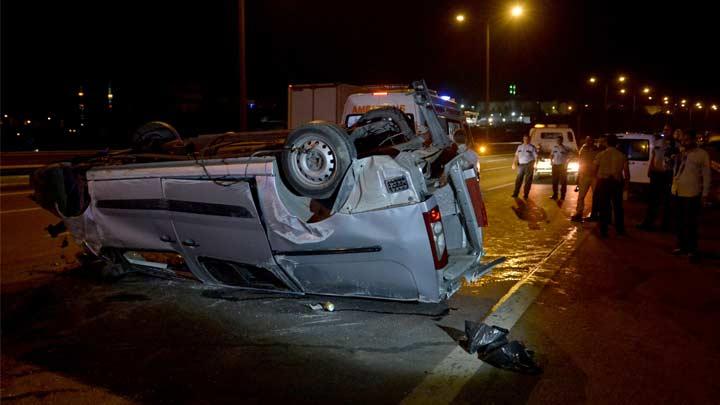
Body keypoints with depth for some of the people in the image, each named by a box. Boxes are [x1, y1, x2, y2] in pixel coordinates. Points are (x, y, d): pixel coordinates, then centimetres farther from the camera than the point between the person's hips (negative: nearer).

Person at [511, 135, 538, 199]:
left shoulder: (532, 147, -3)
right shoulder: (520, 146, 12)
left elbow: (535, 157, -7)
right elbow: (516, 156, 15)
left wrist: (534, 165, -19)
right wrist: (514, 163, 7)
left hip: (529, 165, -4)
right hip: (521, 165, 4)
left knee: (528, 181, 1)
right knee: (518, 180, 5)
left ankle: (526, 194, 7)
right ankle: (515, 194, 10)